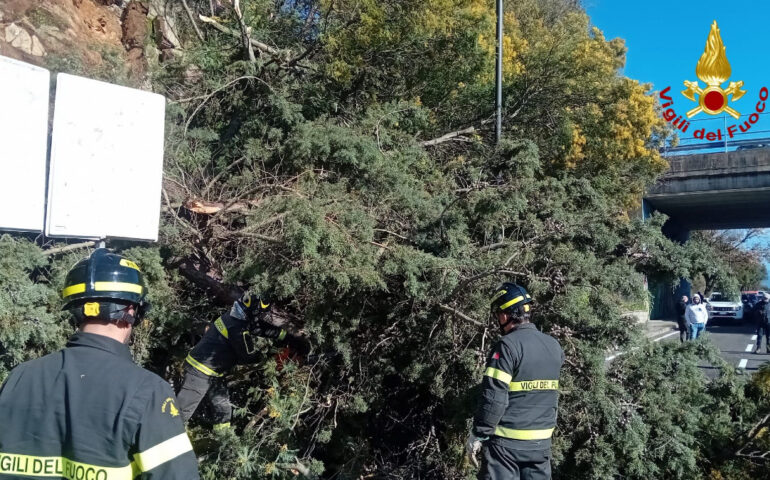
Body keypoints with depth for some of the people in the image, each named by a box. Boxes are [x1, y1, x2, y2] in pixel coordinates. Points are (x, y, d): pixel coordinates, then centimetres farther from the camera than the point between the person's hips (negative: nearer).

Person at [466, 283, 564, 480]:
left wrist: (477, 435, -12)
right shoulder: (554, 346, 6)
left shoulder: (508, 346, -16)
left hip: (507, 440, -6)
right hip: (542, 440, 7)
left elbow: (493, 398, -19)